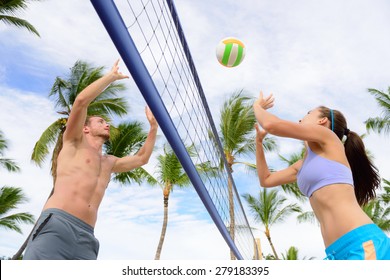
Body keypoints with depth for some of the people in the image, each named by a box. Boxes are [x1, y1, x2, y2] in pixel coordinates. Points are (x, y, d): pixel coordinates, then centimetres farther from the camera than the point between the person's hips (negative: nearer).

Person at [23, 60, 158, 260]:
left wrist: (153, 125, 38)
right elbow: (81, 101, 3)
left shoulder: (110, 163, 31)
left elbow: (141, 158, 38)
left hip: (85, 237, 6)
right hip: (57, 226, -5)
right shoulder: (74, 142, 16)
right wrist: (112, 76, 13)